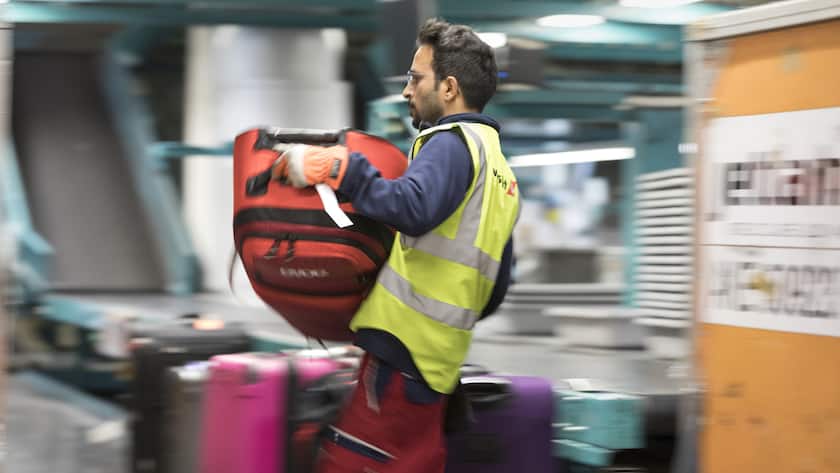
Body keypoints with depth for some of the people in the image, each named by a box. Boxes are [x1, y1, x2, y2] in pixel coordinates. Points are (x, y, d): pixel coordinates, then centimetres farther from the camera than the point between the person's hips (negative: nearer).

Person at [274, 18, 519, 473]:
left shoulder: (452, 143, -8)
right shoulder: (498, 169, 22)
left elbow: (414, 208, -30)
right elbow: (493, 290, 24)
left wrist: (338, 168, -23)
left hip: (402, 351, -10)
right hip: (434, 363, 10)